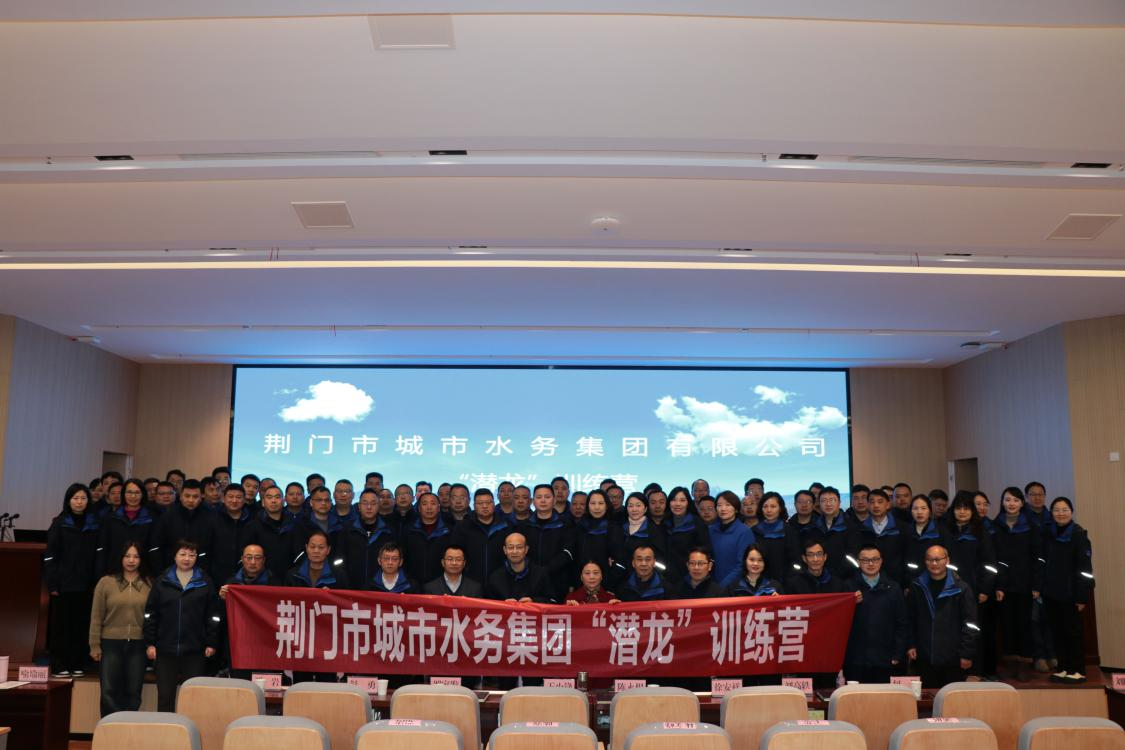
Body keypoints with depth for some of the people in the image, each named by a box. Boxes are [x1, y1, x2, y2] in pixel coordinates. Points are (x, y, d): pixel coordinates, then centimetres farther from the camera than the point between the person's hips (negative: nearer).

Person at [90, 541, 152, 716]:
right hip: (111, 644, -1)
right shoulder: (106, 582, 1)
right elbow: (96, 617, 2)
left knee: (133, 694, 8)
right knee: (109, 692, 1)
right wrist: (95, 645, 0)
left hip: (138, 645, 1)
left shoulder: (149, 584, 2)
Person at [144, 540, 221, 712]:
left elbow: (213, 615, 4)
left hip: (195, 651, -1)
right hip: (166, 650, 1)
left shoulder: (205, 583, 4)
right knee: (165, 696, 5)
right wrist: (149, 643, 0)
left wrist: (211, 643, -2)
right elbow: (150, 614, 6)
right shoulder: (162, 582, 6)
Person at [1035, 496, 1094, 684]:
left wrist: (1082, 596, -13)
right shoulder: (1047, 533, 5)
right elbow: (1041, 561, 8)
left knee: (1073, 631, 4)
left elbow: (1085, 568, -10)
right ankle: (1064, 668, 20)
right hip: (1051, 592, 4)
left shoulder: (1079, 535, -9)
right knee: (1057, 631, 10)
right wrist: (1037, 586, 0)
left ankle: (1078, 671, 15)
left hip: (1070, 593, -4)